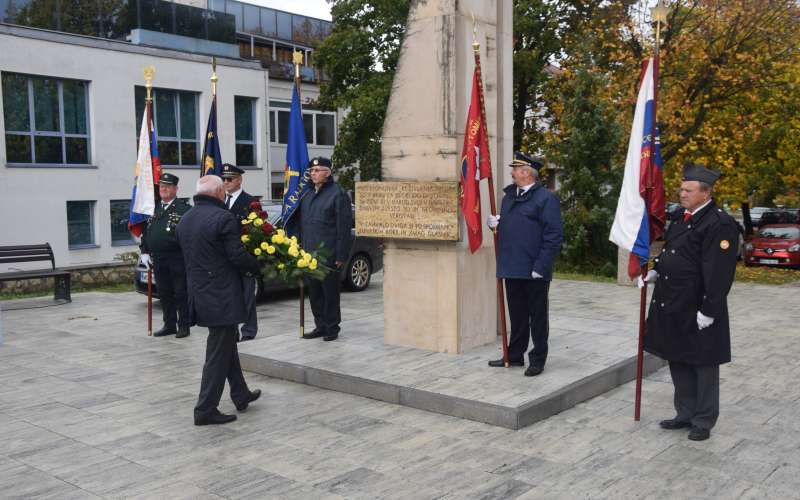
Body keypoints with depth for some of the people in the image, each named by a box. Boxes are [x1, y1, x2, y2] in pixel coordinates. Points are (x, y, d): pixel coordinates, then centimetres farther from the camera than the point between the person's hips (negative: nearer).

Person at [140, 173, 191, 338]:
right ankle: (169, 325, 21)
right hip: (158, 260, 6)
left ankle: (183, 325, 8)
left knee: (181, 293, 0)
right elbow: (146, 232, 19)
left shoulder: (184, 209, -4)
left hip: (177, 260, -6)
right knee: (164, 294, 11)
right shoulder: (154, 209, 16)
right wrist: (144, 252, 11)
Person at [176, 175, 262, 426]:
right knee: (218, 353, 0)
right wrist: (257, 267, 0)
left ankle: (241, 394, 33)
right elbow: (238, 256, -19)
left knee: (227, 346, 21)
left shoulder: (185, 221, 10)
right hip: (222, 296, -9)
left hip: (199, 294, 9)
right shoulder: (223, 218, -16)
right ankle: (205, 409, 5)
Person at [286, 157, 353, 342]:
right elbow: (299, 223, 20)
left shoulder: (337, 194, -6)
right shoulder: (307, 195, 16)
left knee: (330, 291, 1)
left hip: (328, 255, -7)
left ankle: (332, 328, 12)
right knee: (313, 291, 11)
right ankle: (320, 326, 22)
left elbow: (344, 227, -10)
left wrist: (341, 256, -14)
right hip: (308, 254, 7)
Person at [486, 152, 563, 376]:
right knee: (517, 315, 16)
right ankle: (514, 355, 27)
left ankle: (538, 360, 15)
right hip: (512, 269, 7)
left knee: (537, 316, 5)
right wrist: (495, 223, 2)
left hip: (534, 272, -7)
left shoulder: (546, 198, -10)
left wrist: (541, 266, -19)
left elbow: (554, 236, -15)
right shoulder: (509, 196, 14)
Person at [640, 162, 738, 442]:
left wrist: (708, 311, -20)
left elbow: (719, 273, -19)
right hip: (672, 308, 8)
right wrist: (654, 273, 6)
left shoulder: (720, 224, -16)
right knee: (678, 362, 16)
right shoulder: (682, 219, 11)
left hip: (697, 311, -8)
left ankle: (703, 421, 18)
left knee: (703, 366, 6)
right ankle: (685, 414, 30)